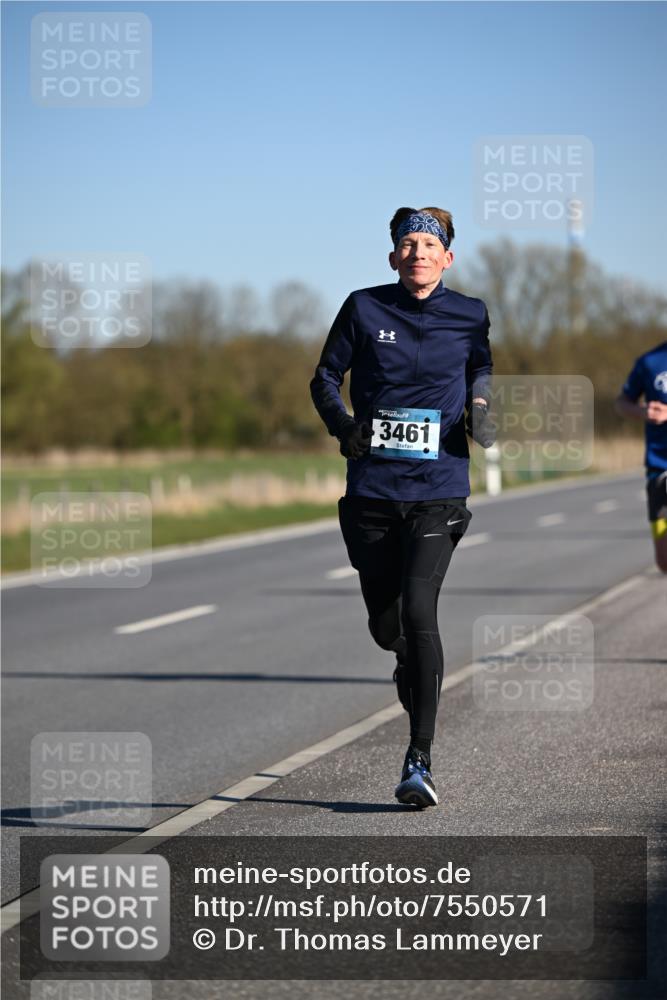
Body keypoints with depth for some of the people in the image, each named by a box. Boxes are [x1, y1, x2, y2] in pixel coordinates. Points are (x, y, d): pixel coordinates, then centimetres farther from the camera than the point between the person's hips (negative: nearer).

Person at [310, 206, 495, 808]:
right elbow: (326, 378, 10)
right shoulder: (364, 308, 2)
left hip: (439, 490, -2)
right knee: (384, 623, 9)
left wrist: (481, 410, 2)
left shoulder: (469, 316, 3)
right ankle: (413, 668, 49)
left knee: (418, 610, -18)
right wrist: (342, 425, -9)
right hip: (372, 488, 2)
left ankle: (419, 761, -17)